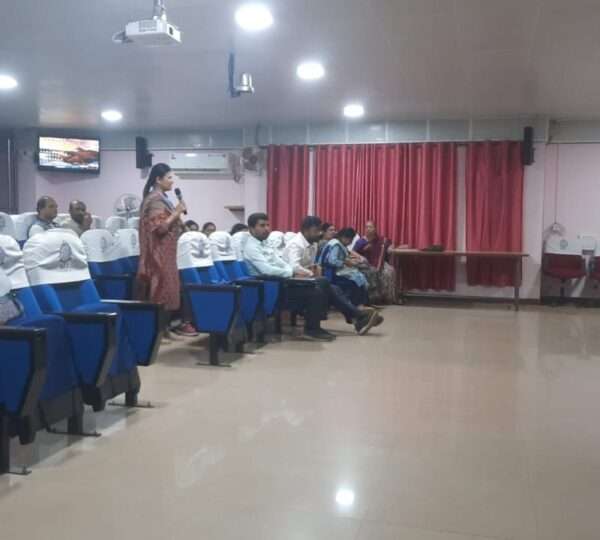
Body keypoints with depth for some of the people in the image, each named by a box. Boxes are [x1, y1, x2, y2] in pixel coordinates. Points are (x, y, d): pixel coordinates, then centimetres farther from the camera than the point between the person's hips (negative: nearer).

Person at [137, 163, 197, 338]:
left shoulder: (161, 198, 15)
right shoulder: (155, 200, -16)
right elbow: (160, 227, -23)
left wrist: (177, 215, 13)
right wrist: (176, 213, -19)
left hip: (165, 251, 10)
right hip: (160, 252, -10)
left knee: (164, 285, 11)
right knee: (162, 285, -6)